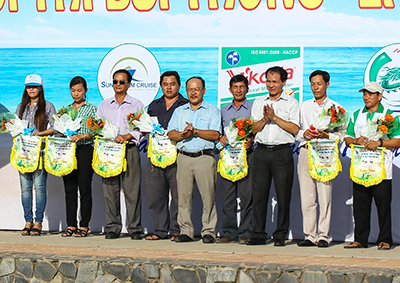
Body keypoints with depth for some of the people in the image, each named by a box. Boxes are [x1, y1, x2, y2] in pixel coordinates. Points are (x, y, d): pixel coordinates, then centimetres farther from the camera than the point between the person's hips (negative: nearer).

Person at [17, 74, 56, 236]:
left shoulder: (48, 107, 6)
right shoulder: (21, 107, 19)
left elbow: (53, 128, 0)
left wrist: (38, 134, -13)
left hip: (41, 151, -4)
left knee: (39, 186, -8)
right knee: (25, 187, 1)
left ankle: (38, 222, -6)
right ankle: (28, 221, 5)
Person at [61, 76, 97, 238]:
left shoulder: (92, 109, 4)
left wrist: (82, 136, -21)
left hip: (85, 150, -4)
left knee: (85, 188, -4)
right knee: (70, 188, 4)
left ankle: (84, 226, 0)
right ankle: (71, 225, 8)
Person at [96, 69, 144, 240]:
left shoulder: (137, 105, 9)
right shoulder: (104, 105, 18)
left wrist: (126, 136, -15)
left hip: (130, 150, -3)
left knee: (132, 190, -6)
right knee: (110, 190, -1)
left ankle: (135, 228, -2)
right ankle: (112, 228, 4)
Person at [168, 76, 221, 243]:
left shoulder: (213, 111, 9)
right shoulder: (179, 111, 19)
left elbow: (215, 134, -4)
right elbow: (171, 134, 9)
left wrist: (195, 131, -12)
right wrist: (183, 134, -11)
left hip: (205, 157, -3)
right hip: (183, 157, 3)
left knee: (208, 195, -7)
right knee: (184, 195, 0)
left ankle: (208, 231, -1)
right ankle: (186, 231, 7)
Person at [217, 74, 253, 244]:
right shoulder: (224, 110, 20)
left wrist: (251, 140, -16)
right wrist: (221, 138, 0)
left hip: (247, 155, -3)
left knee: (247, 195, -7)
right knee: (227, 196, 0)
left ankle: (245, 233, -2)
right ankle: (229, 232, 5)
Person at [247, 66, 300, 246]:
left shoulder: (291, 103, 6)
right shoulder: (259, 102, 15)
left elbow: (294, 129, -5)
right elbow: (254, 129, 9)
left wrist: (275, 117, -10)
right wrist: (265, 118, -8)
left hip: (282, 152, -3)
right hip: (262, 151, 3)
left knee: (283, 196, -2)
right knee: (258, 194, 1)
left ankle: (280, 236, 4)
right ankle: (258, 235, 7)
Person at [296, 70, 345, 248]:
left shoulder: (335, 107, 10)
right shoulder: (304, 107, 20)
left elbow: (341, 135, 5)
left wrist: (326, 136, -13)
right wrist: (304, 134, -3)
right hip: (306, 152, 3)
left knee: (325, 196, -7)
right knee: (306, 197, 0)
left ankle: (323, 236, -3)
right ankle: (310, 235, 4)